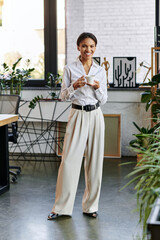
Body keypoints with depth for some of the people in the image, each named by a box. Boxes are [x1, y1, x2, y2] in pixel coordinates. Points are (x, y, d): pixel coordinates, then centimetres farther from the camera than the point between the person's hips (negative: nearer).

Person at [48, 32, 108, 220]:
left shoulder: (101, 71, 8)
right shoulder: (69, 69, 2)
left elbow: (103, 99, 9)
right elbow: (63, 96, 2)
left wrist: (98, 88, -11)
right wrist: (74, 86, -16)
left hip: (95, 116, 2)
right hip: (77, 115, -2)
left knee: (94, 160, 5)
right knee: (69, 159, -5)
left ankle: (91, 205, 16)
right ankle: (62, 207, 5)